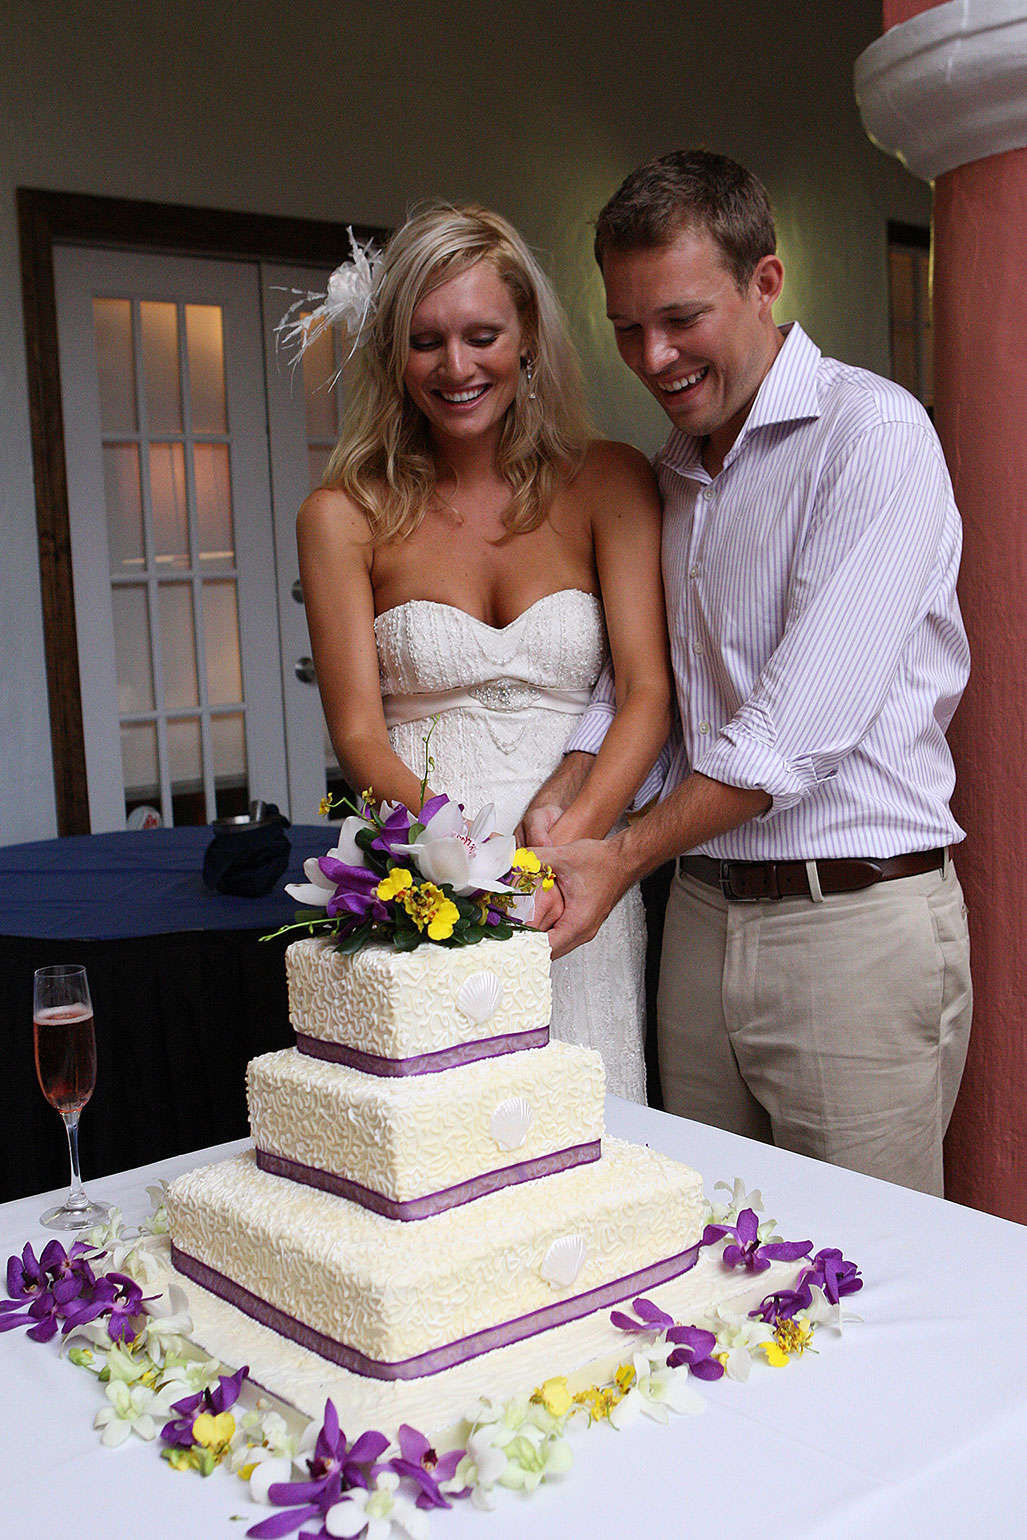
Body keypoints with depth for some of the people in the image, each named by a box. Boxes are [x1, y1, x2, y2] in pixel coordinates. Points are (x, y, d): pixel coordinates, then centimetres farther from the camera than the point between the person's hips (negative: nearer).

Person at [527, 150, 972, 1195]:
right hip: (700, 916, 7)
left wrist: (621, 858, -14)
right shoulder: (670, 473, 15)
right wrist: (556, 808, -6)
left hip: (853, 920, -6)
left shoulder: (872, 433, -11)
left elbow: (807, 718, -18)